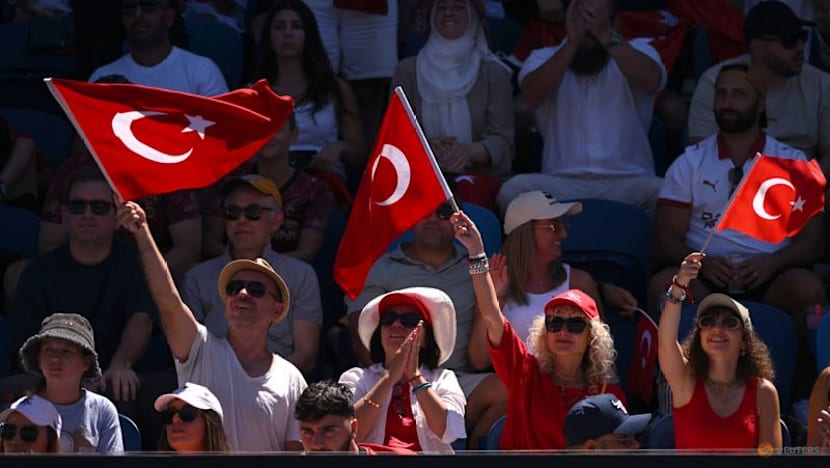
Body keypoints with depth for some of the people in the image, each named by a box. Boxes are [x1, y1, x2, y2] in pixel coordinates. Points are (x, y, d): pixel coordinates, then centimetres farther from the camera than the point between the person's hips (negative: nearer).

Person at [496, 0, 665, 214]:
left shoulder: (637, 50, 11)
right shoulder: (544, 58, 12)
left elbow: (651, 81, -12)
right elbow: (532, 96, -10)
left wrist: (605, 35, -17)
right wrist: (572, 43, -15)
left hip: (628, 182, 0)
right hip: (562, 182, 0)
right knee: (514, 189, -30)